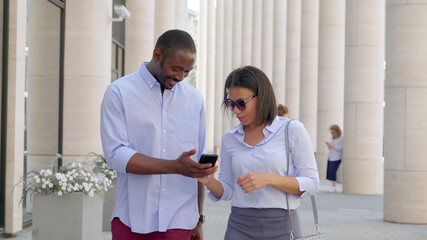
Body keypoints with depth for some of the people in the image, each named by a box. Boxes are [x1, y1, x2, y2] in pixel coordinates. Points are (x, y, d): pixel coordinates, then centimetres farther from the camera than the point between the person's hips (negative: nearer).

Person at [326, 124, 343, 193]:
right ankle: (333, 186, 9)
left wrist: (333, 146, -17)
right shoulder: (333, 138, 18)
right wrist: (329, 145, 6)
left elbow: (341, 148, -16)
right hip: (330, 157, 8)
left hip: (336, 158, -8)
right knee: (330, 172, 3)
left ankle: (334, 186, -12)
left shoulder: (341, 138, -7)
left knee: (332, 171, -16)